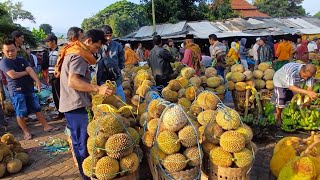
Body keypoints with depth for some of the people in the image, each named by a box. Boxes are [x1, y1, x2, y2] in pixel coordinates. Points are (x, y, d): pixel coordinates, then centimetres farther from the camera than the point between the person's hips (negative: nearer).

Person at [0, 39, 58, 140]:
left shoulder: (22, 60, 10)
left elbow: (30, 70, -5)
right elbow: (13, 75, -19)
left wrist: (37, 81, -20)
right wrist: (26, 72, -3)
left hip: (29, 89, 5)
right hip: (16, 91, -5)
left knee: (37, 108, 9)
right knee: (21, 113, 1)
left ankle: (46, 126, 18)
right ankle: (26, 132, 16)